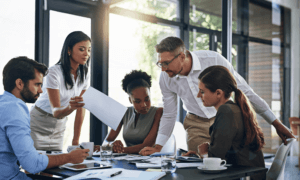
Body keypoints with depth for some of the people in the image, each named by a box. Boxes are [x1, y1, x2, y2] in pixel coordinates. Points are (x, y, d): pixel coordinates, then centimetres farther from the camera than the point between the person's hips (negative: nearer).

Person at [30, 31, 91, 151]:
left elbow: (81, 110, -1)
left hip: (59, 127, 5)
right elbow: (56, 112, -23)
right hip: (38, 125, -5)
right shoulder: (54, 73, -20)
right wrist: (70, 107, -45)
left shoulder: (84, 76, -3)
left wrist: (76, 141, -2)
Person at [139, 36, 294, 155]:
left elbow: (244, 91, -16)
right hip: (196, 124, 3)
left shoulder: (214, 60, -25)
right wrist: (158, 146, -5)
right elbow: (169, 115, 3)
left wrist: (275, 123, -11)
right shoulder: (165, 78, -13)